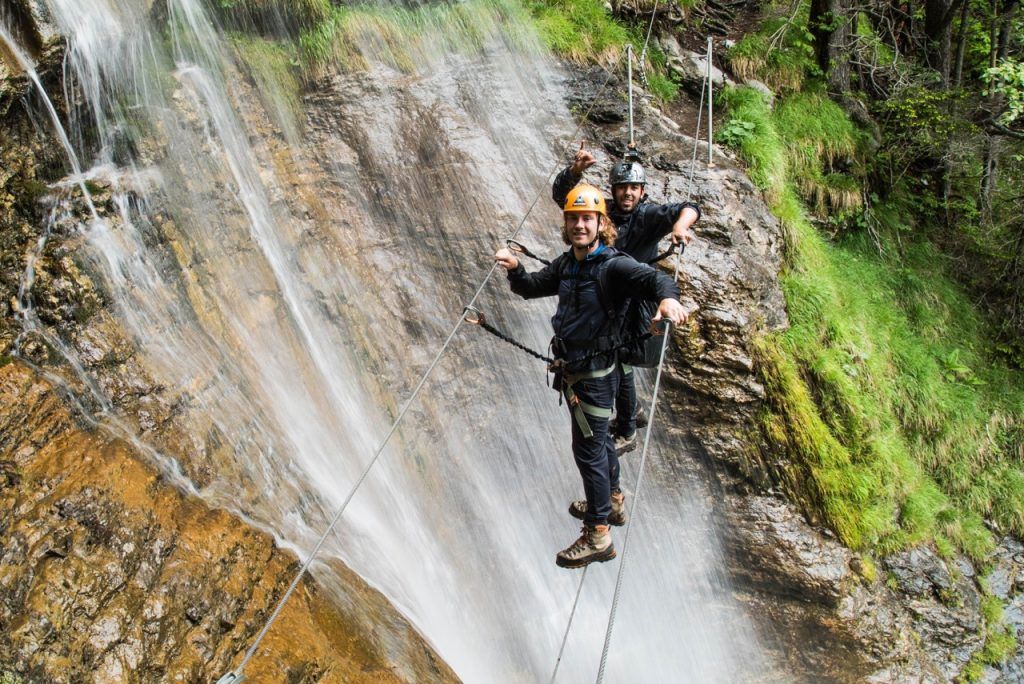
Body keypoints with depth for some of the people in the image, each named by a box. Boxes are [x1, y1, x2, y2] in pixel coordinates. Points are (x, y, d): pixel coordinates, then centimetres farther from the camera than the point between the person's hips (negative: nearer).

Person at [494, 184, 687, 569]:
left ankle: (597, 537, 10)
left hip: (593, 376, -9)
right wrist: (515, 269, -7)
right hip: (573, 370, 9)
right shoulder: (566, 264, 5)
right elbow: (531, 288, 14)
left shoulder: (612, 266, -20)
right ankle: (613, 501, 46)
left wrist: (668, 297, -58)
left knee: (588, 450, -2)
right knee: (599, 438, 25)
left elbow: (653, 278, -36)